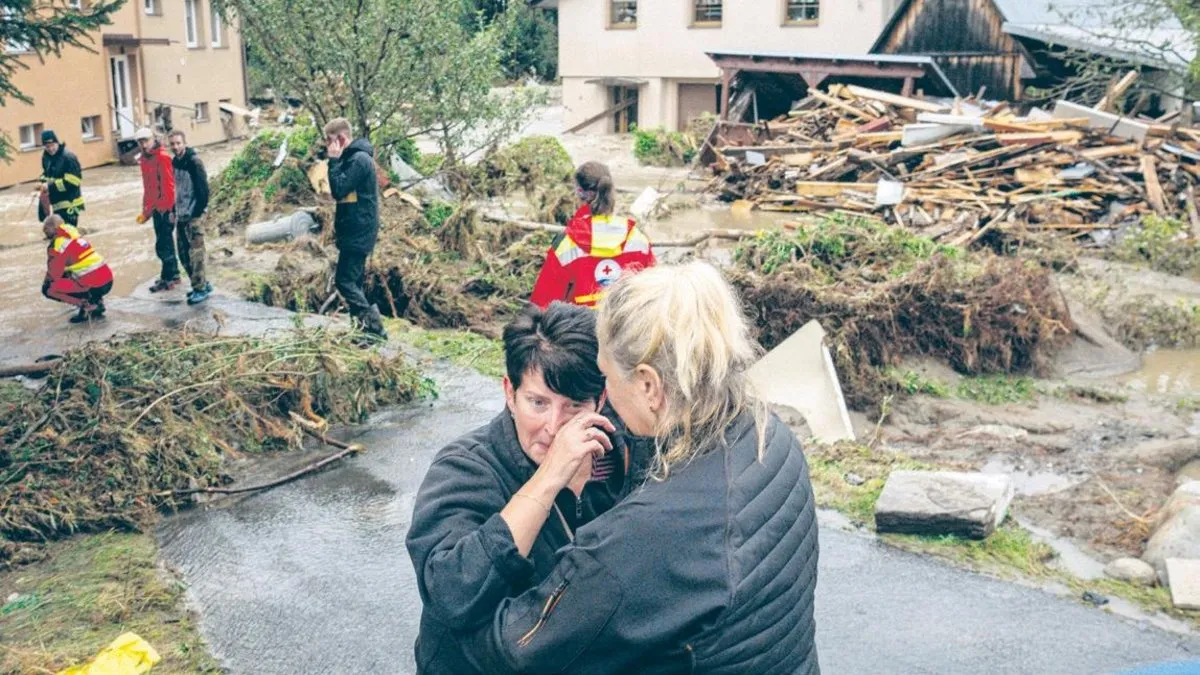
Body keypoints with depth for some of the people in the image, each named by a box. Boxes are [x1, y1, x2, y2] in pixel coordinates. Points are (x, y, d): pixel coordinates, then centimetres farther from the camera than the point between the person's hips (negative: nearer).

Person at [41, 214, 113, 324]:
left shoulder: (58, 243, -7)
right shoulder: (76, 236, 18)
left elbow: (54, 274, -4)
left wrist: (47, 282, 14)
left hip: (94, 286, -8)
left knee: (48, 290, -2)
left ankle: (86, 306, -7)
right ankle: (96, 302, 15)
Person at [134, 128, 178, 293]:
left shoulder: (162, 157, -14)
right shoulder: (144, 160, 11)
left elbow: (169, 184, -17)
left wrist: (171, 208, -20)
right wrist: (146, 210, 20)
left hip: (166, 208, -8)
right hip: (156, 207, 8)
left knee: (163, 245, -5)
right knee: (165, 242, 16)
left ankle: (168, 278, 4)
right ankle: (173, 274, 26)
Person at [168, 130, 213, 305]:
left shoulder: (194, 162, -13)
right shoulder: (174, 162, 10)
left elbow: (203, 189, -15)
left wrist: (198, 212, -14)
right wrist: (174, 211, 14)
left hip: (194, 216, -8)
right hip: (181, 216, 8)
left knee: (195, 253, -5)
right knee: (183, 253, 11)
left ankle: (200, 288, 4)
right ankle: (201, 284, 21)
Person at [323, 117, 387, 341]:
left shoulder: (359, 159, -17)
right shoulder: (352, 158, 15)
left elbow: (339, 190, -21)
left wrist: (334, 161, -16)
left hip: (358, 233, -10)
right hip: (355, 231, 10)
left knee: (344, 281, -10)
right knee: (354, 281, 13)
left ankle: (374, 327, -11)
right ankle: (366, 326, 18)